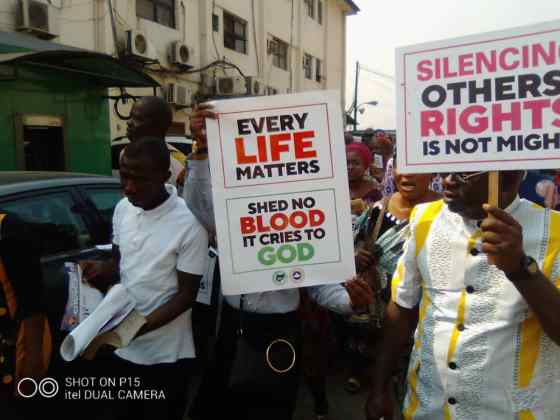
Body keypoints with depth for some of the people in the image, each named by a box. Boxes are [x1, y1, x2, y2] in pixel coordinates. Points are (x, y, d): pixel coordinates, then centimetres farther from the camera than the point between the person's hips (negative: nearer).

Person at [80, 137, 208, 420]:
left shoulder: (189, 223, -21)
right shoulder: (122, 208, -1)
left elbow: (187, 294, -15)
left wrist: (142, 325, -26)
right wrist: (100, 270, -8)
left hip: (165, 355, -5)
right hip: (122, 348, 6)